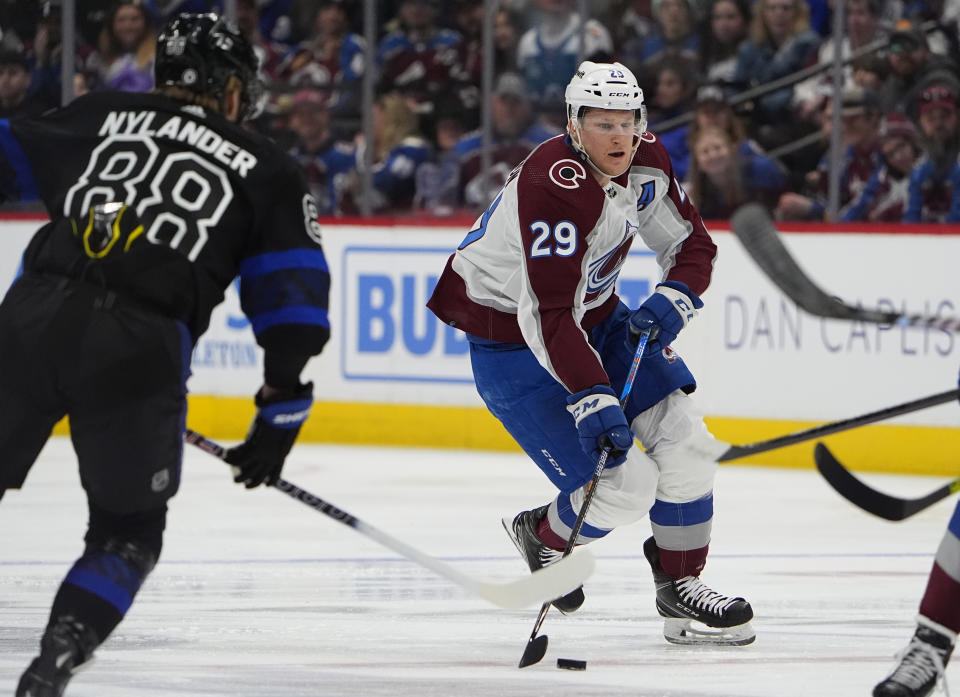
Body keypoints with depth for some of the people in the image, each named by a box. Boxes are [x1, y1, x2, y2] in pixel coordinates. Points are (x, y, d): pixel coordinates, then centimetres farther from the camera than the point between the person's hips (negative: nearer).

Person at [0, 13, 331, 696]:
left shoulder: (98, 115, 20)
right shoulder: (269, 173, 17)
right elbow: (293, 304, 11)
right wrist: (281, 412, 18)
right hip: (141, 355, -1)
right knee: (128, 530, 18)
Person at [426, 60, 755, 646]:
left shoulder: (648, 162, -7)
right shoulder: (554, 186, -32)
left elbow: (693, 245, 6)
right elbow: (550, 316, -35)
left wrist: (671, 302, -14)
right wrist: (592, 400, -42)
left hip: (595, 313, 8)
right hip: (512, 335, -8)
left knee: (684, 437, 0)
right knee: (625, 484, -14)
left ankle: (681, 586, 15)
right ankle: (544, 537, 17)